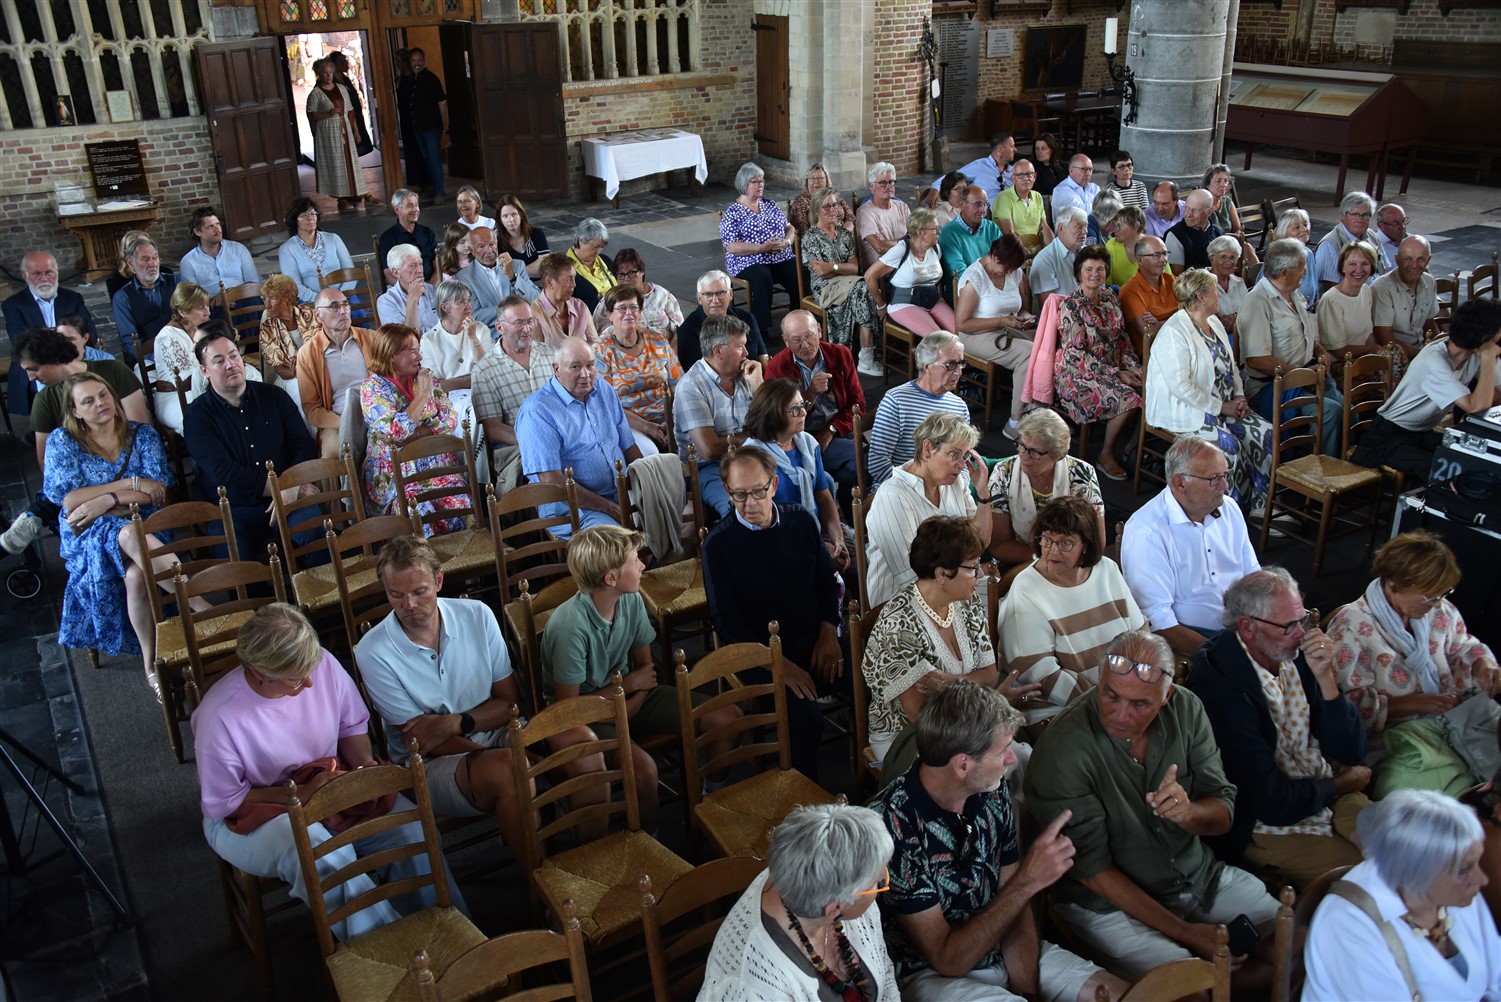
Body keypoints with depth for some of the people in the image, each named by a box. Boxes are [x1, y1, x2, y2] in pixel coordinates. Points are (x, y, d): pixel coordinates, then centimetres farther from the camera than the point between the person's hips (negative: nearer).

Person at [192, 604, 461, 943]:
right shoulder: (219, 717, -26)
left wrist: (365, 763, -14)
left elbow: (352, 725, 6)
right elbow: (223, 804, -15)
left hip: (331, 785, 4)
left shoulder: (324, 665, -14)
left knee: (411, 827, -22)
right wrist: (300, 794, -24)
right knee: (322, 856, -38)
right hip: (253, 814, -4)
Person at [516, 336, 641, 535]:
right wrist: (608, 508, -18)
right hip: (571, 508, -7)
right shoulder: (537, 411, -10)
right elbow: (551, 481, -16)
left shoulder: (605, 392, 14)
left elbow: (629, 447, 17)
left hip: (623, 495, 7)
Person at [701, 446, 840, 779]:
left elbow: (828, 580, 18)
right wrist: (780, 664, -15)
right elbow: (725, 623, -6)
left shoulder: (801, 522, 7)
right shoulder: (717, 544, -6)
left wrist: (829, 633, 0)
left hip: (815, 641, 5)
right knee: (805, 714, -31)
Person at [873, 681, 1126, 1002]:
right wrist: (1026, 881, -30)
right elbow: (948, 959, -23)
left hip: (1000, 948, 7)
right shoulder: (892, 823, -28)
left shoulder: (992, 791, -5)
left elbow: (1014, 904, 1)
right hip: (934, 973, -7)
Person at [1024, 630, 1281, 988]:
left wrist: (1188, 813, -29)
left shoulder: (1185, 709, -7)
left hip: (1201, 875, 6)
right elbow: (1091, 868, -17)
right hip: (1110, 901, -5)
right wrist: (1183, 932, -17)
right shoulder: (1061, 752, -23)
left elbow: (1222, 816, -4)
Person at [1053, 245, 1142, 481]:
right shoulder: (1071, 306, -12)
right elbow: (1076, 354, -16)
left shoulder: (1110, 298, 10)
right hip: (1078, 375, -7)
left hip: (1113, 369, 7)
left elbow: (1123, 337, 15)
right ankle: (1106, 455, -5)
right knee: (1128, 399, -26)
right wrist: (1115, 374, -18)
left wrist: (1131, 366, -3)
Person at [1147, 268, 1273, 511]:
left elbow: (1231, 365, 21)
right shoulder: (1174, 332, -17)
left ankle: (1259, 504, -2)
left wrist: (1239, 397, 2)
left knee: (1265, 433, -10)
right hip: (1184, 411, -9)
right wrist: (1221, 407, -19)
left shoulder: (1214, 323, 14)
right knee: (1229, 444, -29)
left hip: (1224, 404, 9)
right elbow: (1180, 386, -24)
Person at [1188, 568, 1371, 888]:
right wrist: (1341, 784, -4)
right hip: (1265, 828, -7)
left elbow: (1351, 753, 1)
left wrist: (1325, 677, -14)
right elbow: (1275, 805, -22)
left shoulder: (1296, 656, -4)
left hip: (1331, 797, 7)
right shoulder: (1221, 687, -25)